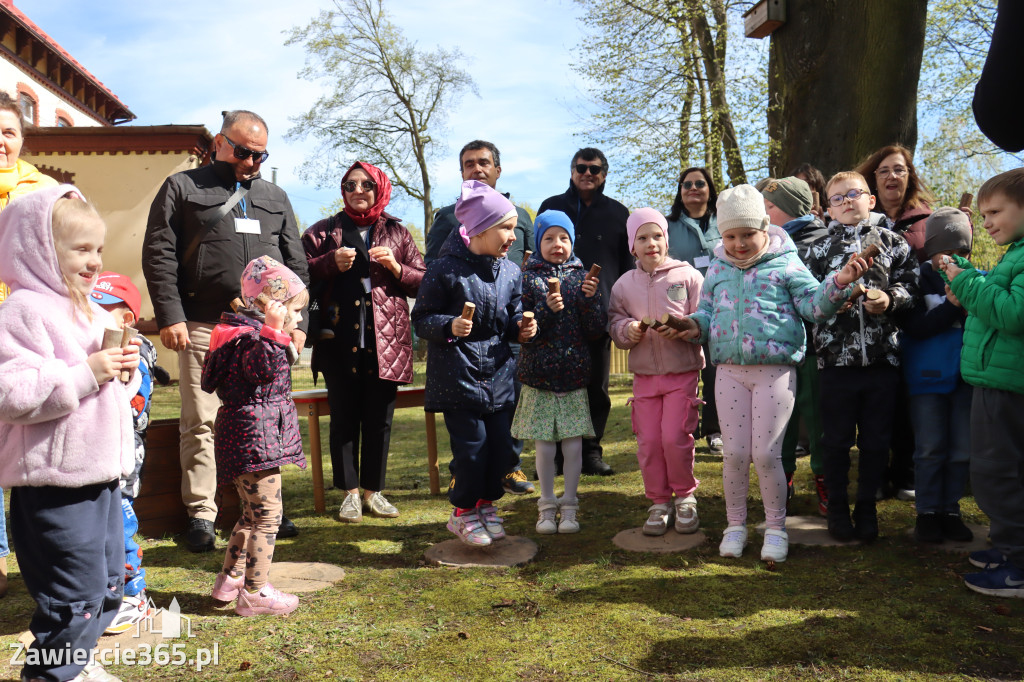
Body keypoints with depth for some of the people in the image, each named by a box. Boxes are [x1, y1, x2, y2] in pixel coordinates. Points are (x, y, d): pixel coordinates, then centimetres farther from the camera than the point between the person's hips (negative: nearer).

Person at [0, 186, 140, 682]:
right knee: (76, 590, -1)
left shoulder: (91, 312, 14)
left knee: (109, 580, 20)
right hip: (54, 478, -9)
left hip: (100, 470, 9)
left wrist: (124, 370, 3)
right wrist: (86, 374, -26)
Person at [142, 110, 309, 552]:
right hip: (204, 328, -3)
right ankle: (201, 515, 10)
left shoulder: (275, 197, 20)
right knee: (202, 423, 0)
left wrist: (296, 320, 8)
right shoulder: (183, 188, 9)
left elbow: (296, 264, 17)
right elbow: (158, 255, 1)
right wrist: (169, 316, -9)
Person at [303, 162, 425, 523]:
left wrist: (396, 268, -8)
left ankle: (373, 491, 19)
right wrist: (332, 262, -10)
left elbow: (423, 282, 10)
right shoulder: (324, 231, 11)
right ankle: (350, 493, 17)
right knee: (344, 417, 5)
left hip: (386, 340, 1)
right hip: (339, 340, 0)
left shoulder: (397, 232, 13)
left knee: (379, 418, 6)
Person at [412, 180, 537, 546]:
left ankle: (486, 504, 30)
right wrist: (449, 327, -25)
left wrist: (521, 328, -2)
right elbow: (421, 318, -7)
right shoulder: (446, 269, -10)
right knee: (472, 444, -5)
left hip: (499, 374, 6)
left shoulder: (511, 272, 8)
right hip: (458, 375, -5)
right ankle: (463, 512, 19)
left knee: (501, 444, 7)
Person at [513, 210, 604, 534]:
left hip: (574, 376, 1)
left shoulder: (581, 277, 5)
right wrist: (546, 309, -22)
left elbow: (596, 330, 1)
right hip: (539, 376, -1)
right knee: (544, 446, 5)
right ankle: (547, 506, 23)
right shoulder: (527, 278, 0)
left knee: (574, 445, 4)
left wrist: (590, 298, -14)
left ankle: (569, 507, 21)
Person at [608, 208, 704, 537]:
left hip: (683, 371, -3)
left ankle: (686, 497, 19)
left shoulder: (688, 275, -2)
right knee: (648, 443, 4)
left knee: (674, 438, -6)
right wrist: (627, 330, -14)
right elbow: (614, 322, 7)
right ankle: (659, 503, 22)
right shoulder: (624, 284, 7)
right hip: (644, 374, 3)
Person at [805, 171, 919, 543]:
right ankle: (838, 509, 24)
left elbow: (910, 284, 5)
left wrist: (890, 299, -14)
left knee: (876, 440, 9)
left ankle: (866, 509, 25)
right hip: (836, 356, 0)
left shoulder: (893, 242, 7)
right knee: (836, 439, 8)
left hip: (882, 356, 1)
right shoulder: (820, 247, 7)